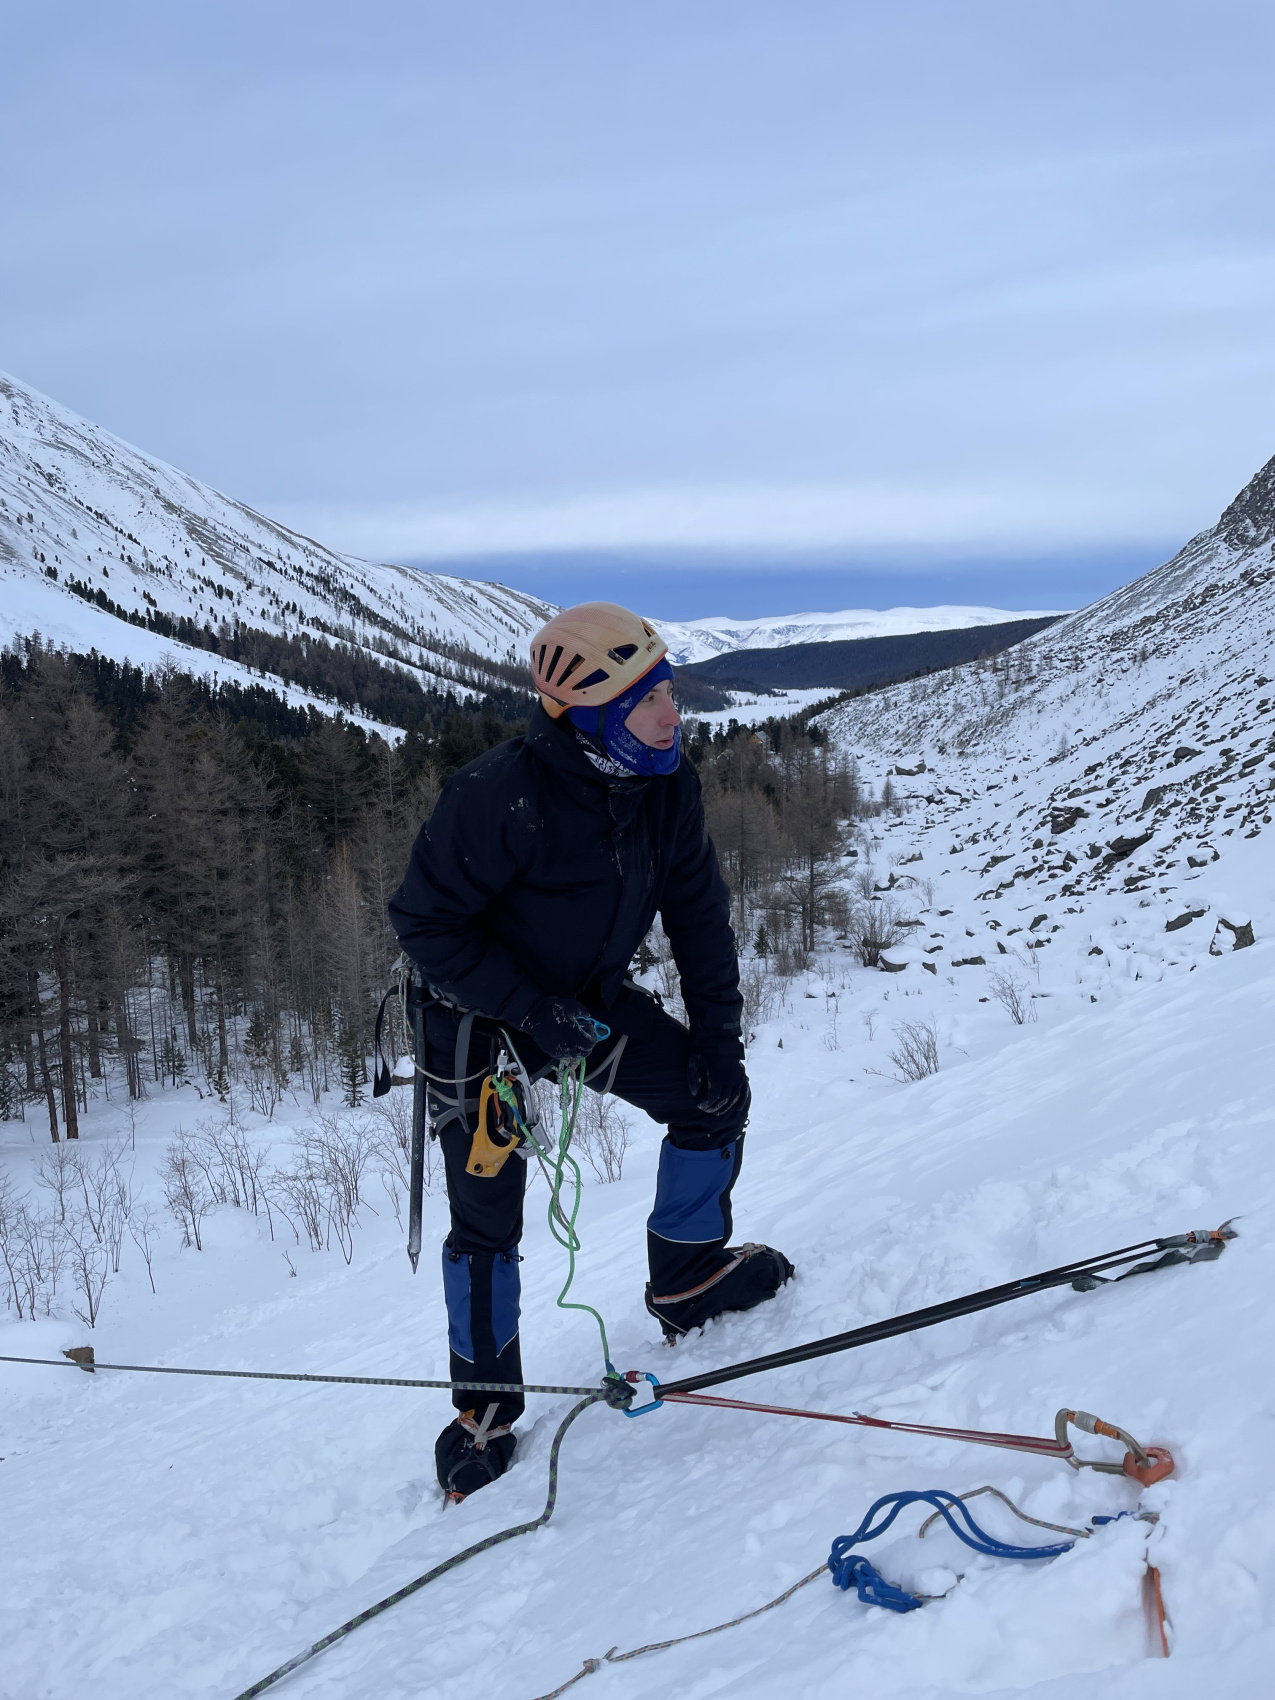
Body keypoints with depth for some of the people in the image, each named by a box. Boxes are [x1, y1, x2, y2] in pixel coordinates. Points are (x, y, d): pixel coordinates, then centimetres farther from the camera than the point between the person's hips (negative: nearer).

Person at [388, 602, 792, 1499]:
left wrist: (719, 1035, -3)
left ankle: (687, 1276, 24)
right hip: (483, 1017, -6)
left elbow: (699, 912, -1)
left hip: (594, 996, 6)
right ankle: (485, 1403, 18)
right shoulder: (500, 797, -33)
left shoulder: (668, 786, -12)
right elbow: (426, 921, -24)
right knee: (488, 1215, -3)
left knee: (715, 1095, 1)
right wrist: (532, 1011, -28)